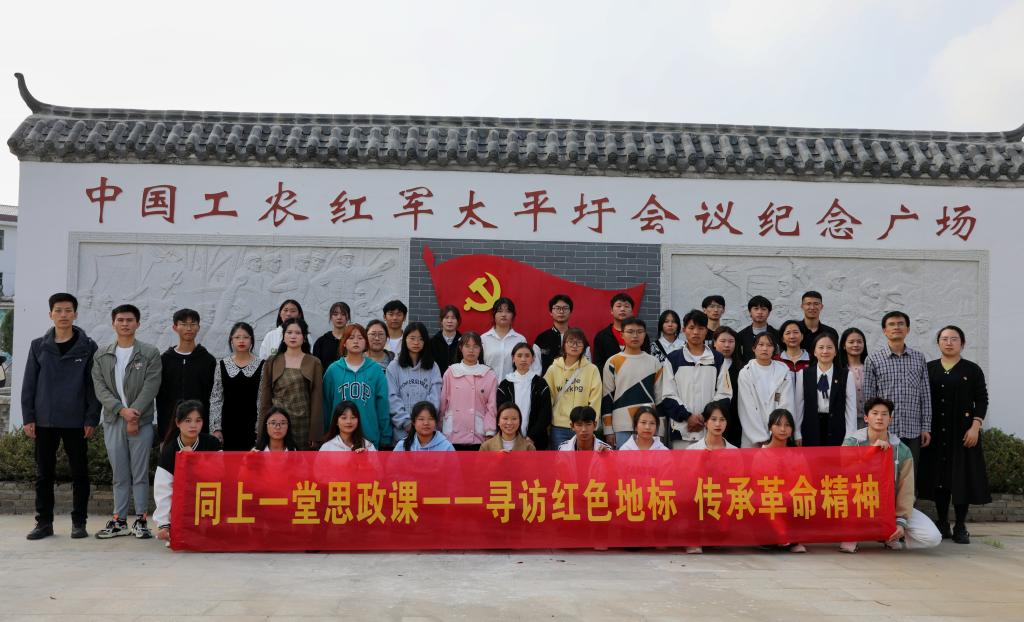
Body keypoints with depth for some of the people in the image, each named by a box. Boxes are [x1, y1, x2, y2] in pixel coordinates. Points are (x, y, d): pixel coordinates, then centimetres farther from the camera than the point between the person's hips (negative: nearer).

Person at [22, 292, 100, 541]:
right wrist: (28, 417, 0)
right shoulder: (39, 346, 6)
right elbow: (29, 384, 7)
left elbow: (94, 385, -1)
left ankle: (79, 522, 13)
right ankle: (44, 522, 18)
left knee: (79, 473, 4)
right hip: (44, 421, 2)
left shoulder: (88, 347, 1)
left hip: (76, 422, -2)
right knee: (44, 473, 8)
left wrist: (92, 418, -7)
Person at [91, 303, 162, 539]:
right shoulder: (101, 356, 10)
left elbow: (151, 387, -7)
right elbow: (100, 388, 1)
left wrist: (134, 414, -15)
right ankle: (119, 520, 15)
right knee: (119, 475, 9)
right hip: (113, 420, 3)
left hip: (141, 420, -3)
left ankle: (141, 520, 7)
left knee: (140, 473, 1)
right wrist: (122, 410, -13)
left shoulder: (150, 354, 1)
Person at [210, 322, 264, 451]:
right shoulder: (222, 365, 5)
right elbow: (215, 399, 5)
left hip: (252, 425, -1)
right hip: (229, 424, 1)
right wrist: (216, 428, -1)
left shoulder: (261, 365, 0)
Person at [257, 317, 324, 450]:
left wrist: (314, 433, -6)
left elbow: (317, 399, 0)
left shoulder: (314, 363, 3)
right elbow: (265, 397, 7)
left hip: (303, 424, -1)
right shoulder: (272, 362, 7)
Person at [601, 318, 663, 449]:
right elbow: (607, 398, 3)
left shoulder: (654, 362, 9)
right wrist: (608, 430, -1)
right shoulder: (613, 363, 2)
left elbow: (659, 397, 11)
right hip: (622, 428, -2)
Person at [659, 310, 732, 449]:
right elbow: (668, 395, 2)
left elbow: (724, 394, 6)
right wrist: (687, 417, -10)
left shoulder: (718, 359, 10)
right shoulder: (673, 359, 6)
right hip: (681, 429, -1)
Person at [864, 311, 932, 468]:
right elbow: (868, 398, 2)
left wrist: (926, 427, 6)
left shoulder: (919, 358, 9)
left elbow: (925, 396, 10)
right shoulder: (874, 359, 1)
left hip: (913, 432, 2)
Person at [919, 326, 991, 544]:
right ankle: (942, 524, 13)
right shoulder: (929, 368, 9)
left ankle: (960, 527, 5)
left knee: (962, 476, -2)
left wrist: (975, 427, -11)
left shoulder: (972, 370, 4)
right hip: (936, 433, 2)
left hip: (962, 432, -2)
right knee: (938, 476, 4)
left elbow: (982, 400, 0)